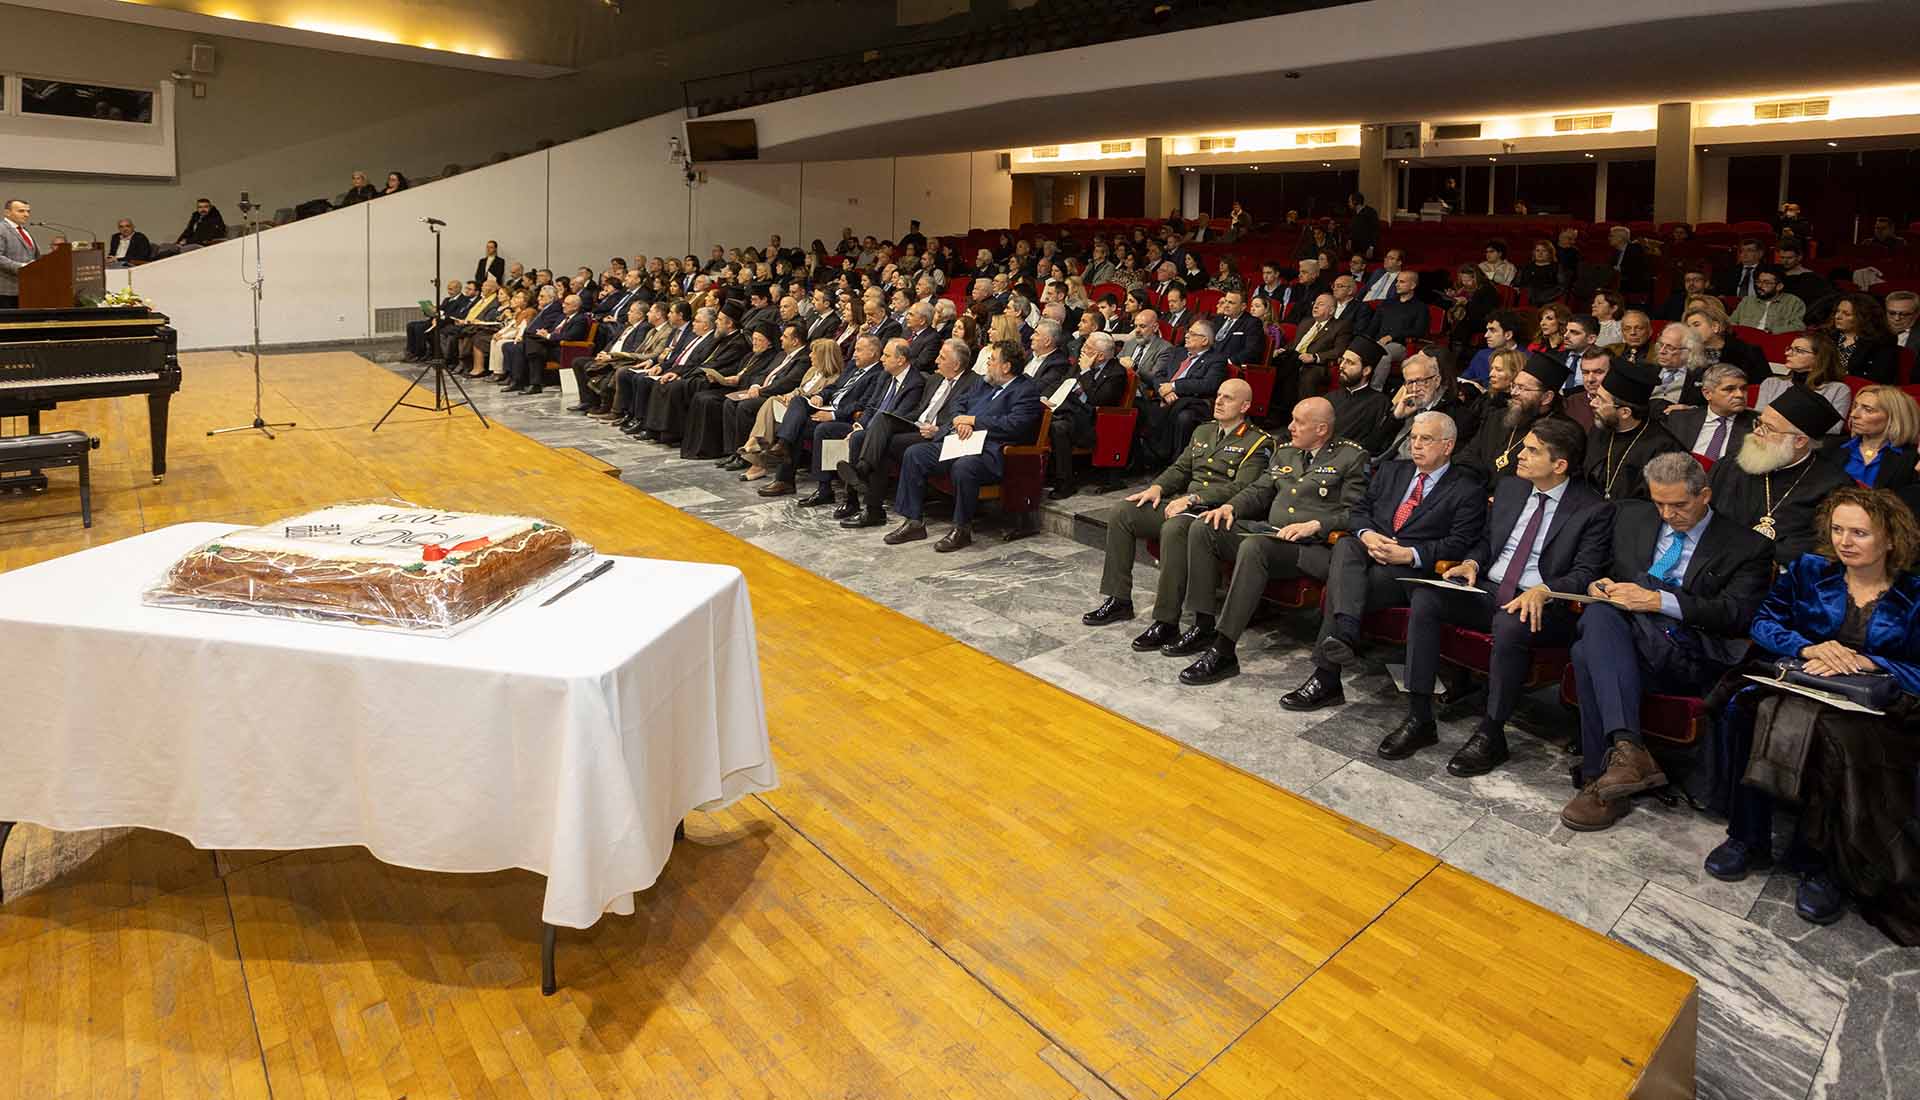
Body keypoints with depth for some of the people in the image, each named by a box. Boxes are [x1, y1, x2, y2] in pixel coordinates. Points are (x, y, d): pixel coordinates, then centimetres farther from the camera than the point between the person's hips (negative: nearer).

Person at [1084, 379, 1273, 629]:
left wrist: (1193, 498, -21)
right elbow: (1180, 468, 22)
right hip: (1181, 502, 8)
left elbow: (1240, 488, -13)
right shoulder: (1203, 431, 24)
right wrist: (1157, 487, 0)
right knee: (1119, 513, -9)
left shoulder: (1258, 442, 0)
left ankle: (1166, 622, -34)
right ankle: (1119, 601, -4)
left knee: (1173, 529, -39)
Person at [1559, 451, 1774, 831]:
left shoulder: (1747, 547, 10)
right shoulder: (1632, 517, 22)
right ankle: (1628, 749, -43)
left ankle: (1600, 778, -35)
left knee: (1590, 652, -35)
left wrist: (1658, 600, -17)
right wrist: (1597, 585, 0)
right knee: (1600, 614, -35)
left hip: (1689, 654, -4)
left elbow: (1736, 614, -4)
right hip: (1624, 641, 4)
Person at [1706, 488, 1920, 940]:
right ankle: (1747, 838, -16)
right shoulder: (1808, 570, 12)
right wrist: (1808, 648, -15)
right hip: (1796, 683, 3)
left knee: (1841, 739, -37)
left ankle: (1822, 861, -16)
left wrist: (1862, 663, -19)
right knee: (1743, 707, -31)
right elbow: (1764, 621, 3)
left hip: (1871, 710, -2)